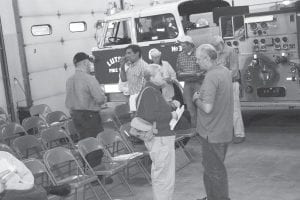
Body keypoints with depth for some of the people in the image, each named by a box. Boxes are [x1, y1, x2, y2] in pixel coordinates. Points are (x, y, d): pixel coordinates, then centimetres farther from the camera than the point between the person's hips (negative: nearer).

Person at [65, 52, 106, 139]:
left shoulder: (69, 80, 6)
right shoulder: (89, 78, -17)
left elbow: (67, 103, 11)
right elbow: (100, 98, -20)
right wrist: (104, 98, -1)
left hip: (74, 115, 8)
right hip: (89, 115, -8)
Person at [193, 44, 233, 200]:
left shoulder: (211, 77, -24)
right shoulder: (225, 71, 6)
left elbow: (207, 108, -28)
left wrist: (196, 99, -11)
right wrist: (202, 95, 7)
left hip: (212, 133, -10)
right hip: (224, 130, 10)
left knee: (214, 170, 4)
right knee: (210, 166, 23)